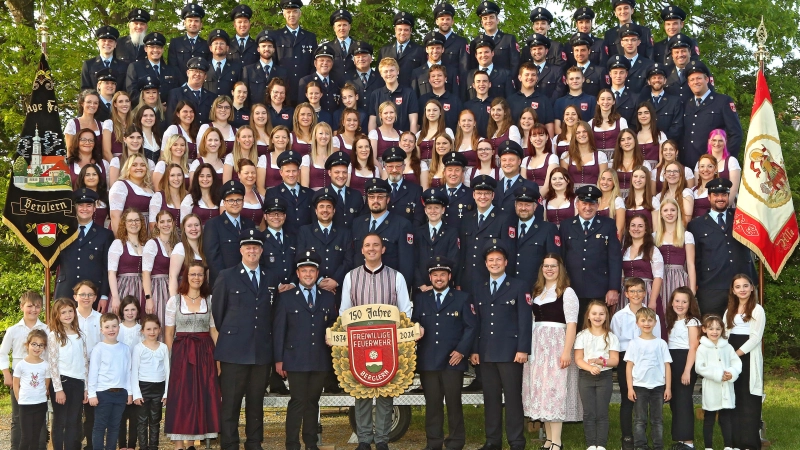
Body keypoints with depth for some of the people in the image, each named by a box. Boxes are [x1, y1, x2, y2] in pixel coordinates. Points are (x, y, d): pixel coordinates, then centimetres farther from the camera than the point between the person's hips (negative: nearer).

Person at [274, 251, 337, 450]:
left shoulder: (329, 297, 11)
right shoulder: (286, 297, 4)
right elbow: (279, 330, 1)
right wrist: (279, 359, -3)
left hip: (321, 360, 3)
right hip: (296, 359, -3)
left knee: (313, 402, 10)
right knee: (298, 401, -5)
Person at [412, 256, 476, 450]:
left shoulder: (463, 298, 6)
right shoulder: (420, 299, 13)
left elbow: (471, 326, 0)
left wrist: (462, 351, -9)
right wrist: (414, 352, -1)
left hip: (453, 360, -2)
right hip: (427, 361, 2)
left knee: (453, 403, 2)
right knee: (432, 403, 5)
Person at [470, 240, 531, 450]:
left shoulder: (518, 286, 3)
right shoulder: (479, 287, 14)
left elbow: (525, 320, -4)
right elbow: (476, 320, 11)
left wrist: (523, 349, -12)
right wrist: (474, 349, 4)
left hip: (510, 351, -4)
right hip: (486, 351, 4)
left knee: (513, 397, -1)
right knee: (490, 397, 7)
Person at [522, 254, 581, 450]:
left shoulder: (567, 292, -4)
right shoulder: (537, 292, 16)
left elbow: (571, 324, -11)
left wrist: (567, 351, -19)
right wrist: (527, 347, 7)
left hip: (556, 344, -7)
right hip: (537, 346, 7)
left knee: (554, 389, -9)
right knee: (540, 390, 6)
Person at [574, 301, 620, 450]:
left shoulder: (611, 337, 3)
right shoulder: (582, 336, 2)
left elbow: (615, 360, -2)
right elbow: (578, 359, -3)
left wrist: (601, 361, -22)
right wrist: (590, 368, -21)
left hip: (604, 377, 0)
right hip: (586, 377, 0)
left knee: (602, 413, 2)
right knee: (589, 413, 1)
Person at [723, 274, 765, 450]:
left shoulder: (757, 310, -3)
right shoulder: (729, 310, 15)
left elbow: (755, 337, -10)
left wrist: (736, 354, -14)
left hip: (748, 359, -6)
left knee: (748, 400, -6)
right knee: (733, 399, 5)